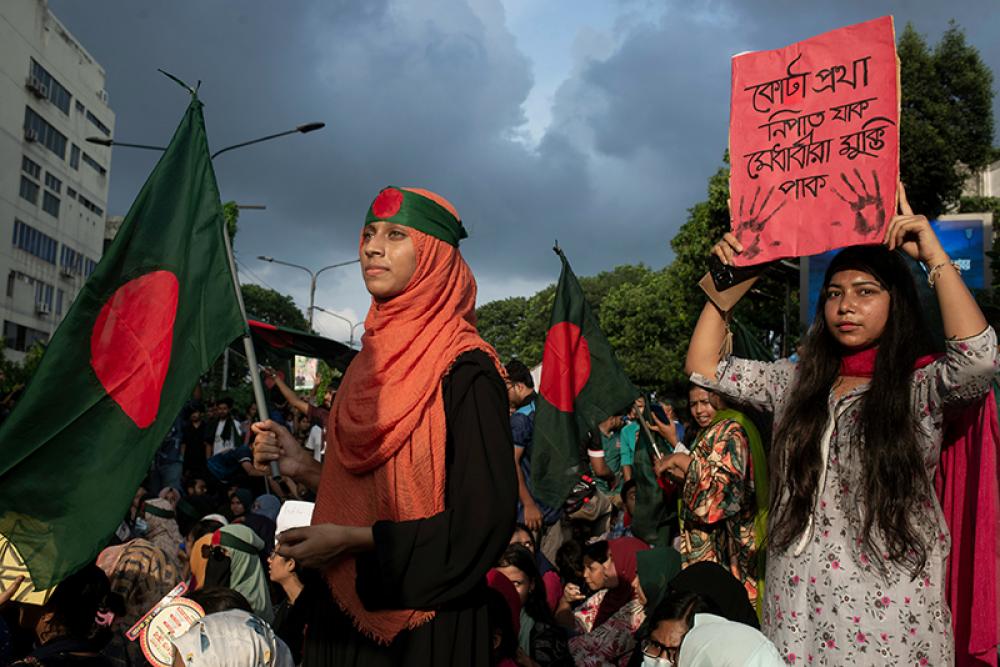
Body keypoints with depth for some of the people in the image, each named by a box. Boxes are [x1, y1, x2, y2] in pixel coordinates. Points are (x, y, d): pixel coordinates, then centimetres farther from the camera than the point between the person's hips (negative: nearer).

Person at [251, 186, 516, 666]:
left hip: (426, 617, -7)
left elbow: (487, 516, -21)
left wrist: (356, 539, -20)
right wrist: (305, 469, -2)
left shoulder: (466, 372, -16)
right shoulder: (372, 362, 6)